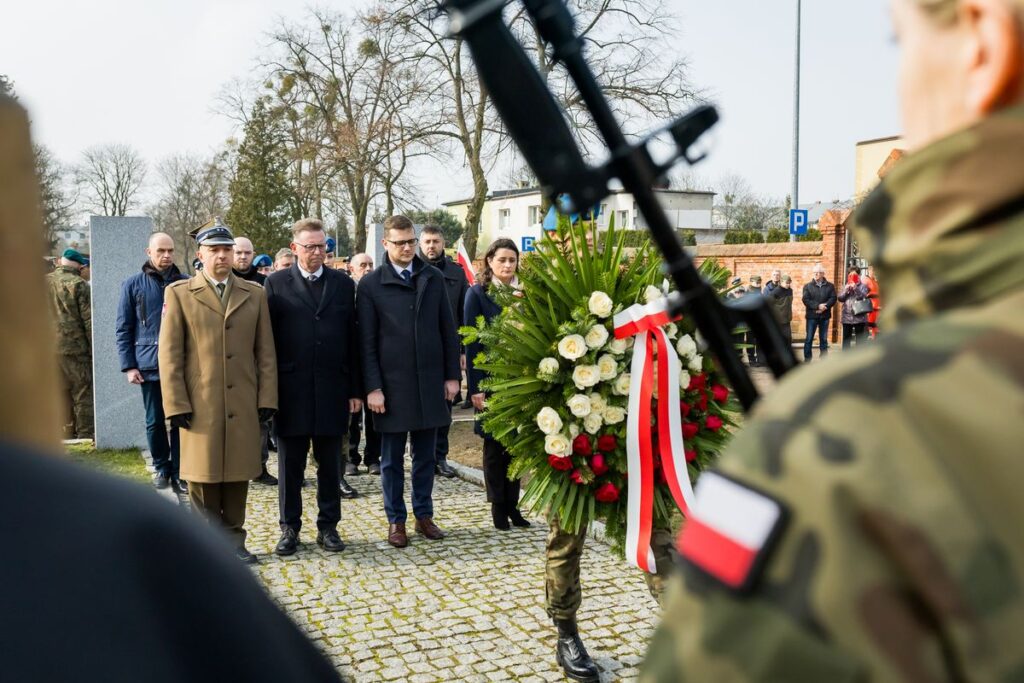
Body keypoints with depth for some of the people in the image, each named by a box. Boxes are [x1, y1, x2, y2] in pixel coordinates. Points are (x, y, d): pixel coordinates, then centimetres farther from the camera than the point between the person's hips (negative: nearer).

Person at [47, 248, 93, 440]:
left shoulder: (43, 283, 9)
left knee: (61, 395, 13)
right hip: (75, 348, -6)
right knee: (83, 395, 1)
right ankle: (85, 436, 2)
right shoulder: (78, 284, -9)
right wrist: (94, 349, -6)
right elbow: (89, 320, -11)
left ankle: (67, 435, 18)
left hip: (49, 350, 6)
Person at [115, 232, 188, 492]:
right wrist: (128, 366, -2)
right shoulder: (133, 285, 3)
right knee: (155, 421, 9)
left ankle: (178, 471, 11)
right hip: (150, 364, 0)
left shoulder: (186, 284, 2)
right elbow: (123, 329, 4)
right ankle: (161, 467, 25)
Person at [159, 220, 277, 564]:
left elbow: (265, 352, 8)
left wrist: (267, 399, 2)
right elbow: (169, 354, -1)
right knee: (203, 477, 5)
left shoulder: (254, 294, 9)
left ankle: (233, 539, 21)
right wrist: (176, 404, -7)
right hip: (199, 405, -2)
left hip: (243, 405, 2)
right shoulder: (179, 294, 3)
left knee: (238, 475, 7)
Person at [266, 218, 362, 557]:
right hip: (291, 390, -1)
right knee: (290, 466, 8)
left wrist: (355, 390, 2)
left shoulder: (344, 284, 6)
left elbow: (353, 341, 5)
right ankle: (289, 528, 21)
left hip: (332, 390, 1)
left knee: (330, 465, 9)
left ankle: (328, 526, 21)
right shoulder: (276, 284, 2)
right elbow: (269, 339, -1)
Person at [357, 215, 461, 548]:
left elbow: (448, 330, 8)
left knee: (425, 455, 11)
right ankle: (396, 520, 19)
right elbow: (367, 341, -4)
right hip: (392, 384, -2)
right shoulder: (370, 285, -3)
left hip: (430, 382, 2)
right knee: (392, 458, 8)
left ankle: (424, 515, 24)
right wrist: (372, 387, -8)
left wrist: (452, 375, 4)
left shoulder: (434, 278, 6)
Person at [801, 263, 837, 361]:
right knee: (809, 339, -1)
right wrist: (818, 306, -19)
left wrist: (825, 307, -20)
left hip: (825, 316, 1)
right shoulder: (807, 286, 4)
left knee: (824, 339, 9)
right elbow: (806, 300, -7)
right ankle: (807, 360, 5)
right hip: (812, 316, -1)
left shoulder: (830, 286, 7)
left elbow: (833, 299, -3)